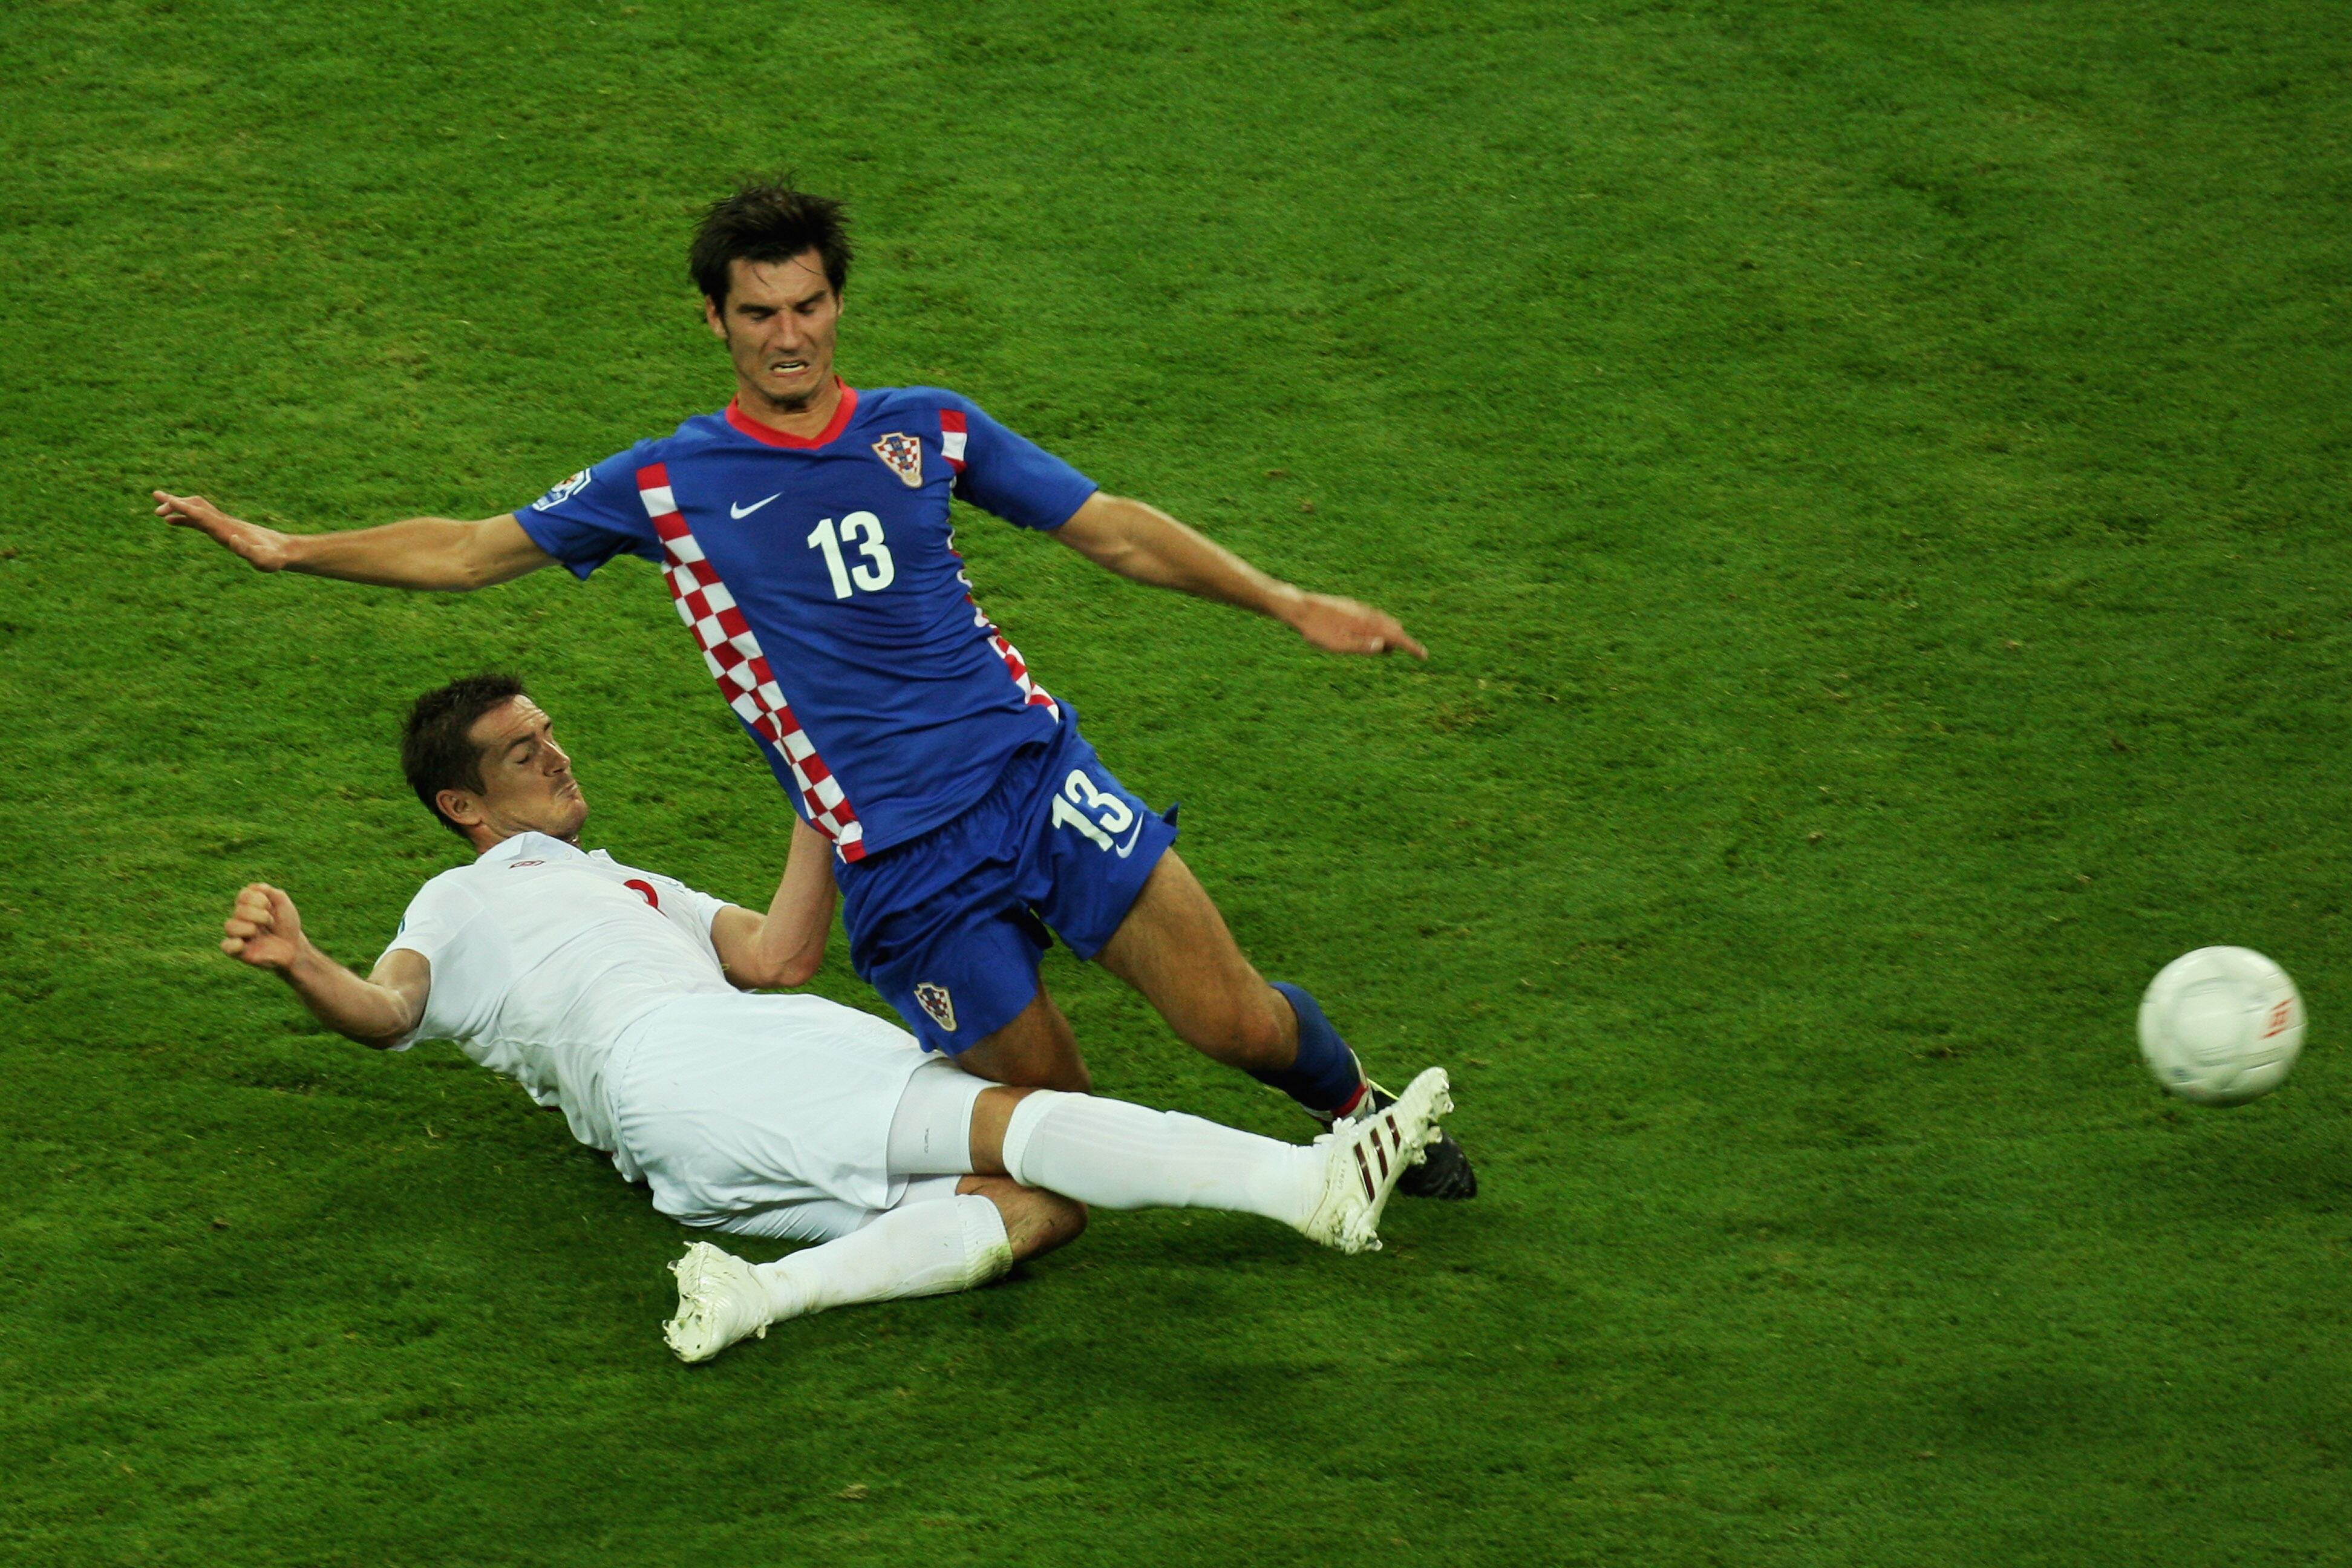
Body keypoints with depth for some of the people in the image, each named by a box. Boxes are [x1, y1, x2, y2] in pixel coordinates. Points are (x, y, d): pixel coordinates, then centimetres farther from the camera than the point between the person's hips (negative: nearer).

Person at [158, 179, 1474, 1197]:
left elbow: (1116, 531, 13)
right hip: (896, 861, -1)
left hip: (1030, 769, 1)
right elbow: (474, 550, 13)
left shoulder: (930, 432, 9)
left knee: (1234, 1023, -9)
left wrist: (1291, 604, 8)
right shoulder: (670, 483, 5)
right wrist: (289, 549, 8)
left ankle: (1352, 1098, 23)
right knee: (1056, 1109, -7)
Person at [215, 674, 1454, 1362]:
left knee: (1036, 1205, -19)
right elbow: (383, 1010, 2)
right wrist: (299, 965, -21)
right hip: (668, 1070, -7)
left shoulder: (632, 888, 41)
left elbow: (778, 955, 29)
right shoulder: (462, 904, 22)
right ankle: (1307, 1184, -38)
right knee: (1001, 1123, -23)